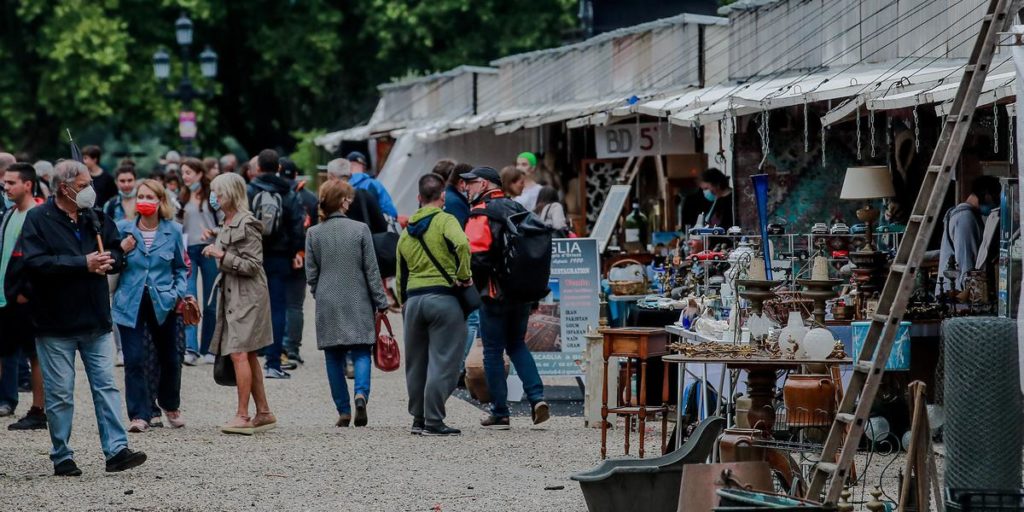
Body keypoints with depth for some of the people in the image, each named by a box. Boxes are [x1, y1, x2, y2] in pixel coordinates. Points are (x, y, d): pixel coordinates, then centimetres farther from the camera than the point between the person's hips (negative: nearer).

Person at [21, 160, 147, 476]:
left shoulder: (96, 218, 10)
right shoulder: (38, 219, -7)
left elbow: (118, 255, 16)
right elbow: (36, 262, -18)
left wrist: (109, 260, -9)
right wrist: (84, 263, -20)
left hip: (96, 321, 5)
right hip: (56, 324, -5)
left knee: (106, 386, 1)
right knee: (59, 395, 3)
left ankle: (116, 450, 1)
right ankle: (61, 457, 11)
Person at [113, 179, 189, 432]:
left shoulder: (173, 231, 1)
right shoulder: (123, 229, -2)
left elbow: (181, 268, 11)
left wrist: (178, 293, -3)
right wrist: (121, 251, -14)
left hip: (163, 304, 1)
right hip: (131, 303, -1)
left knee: (169, 357, 12)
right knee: (134, 360, -9)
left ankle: (170, 405, 37)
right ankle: (139, 415, -2)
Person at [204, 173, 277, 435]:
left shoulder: (247, 225, -14)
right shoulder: (227, 224, 15)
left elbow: (252, 265, -17)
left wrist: (222, 256, -18)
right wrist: (215, 250, 14)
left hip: (247, 296, -10)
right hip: (232, 295, 10)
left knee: (239, 353, -15)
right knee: (248, 355, 12)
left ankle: (242, 415, -15)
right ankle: (264, 413, 18)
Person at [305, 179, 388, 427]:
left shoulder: (314, 233, -1)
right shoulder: (360, 229, -6)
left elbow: (311, 275, 4)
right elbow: (371, 270, -4)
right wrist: (381, 301, 2)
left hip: (327, 304, 2)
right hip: (357, 302, -1)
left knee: (334, 357, 8)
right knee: (361, 351, 3)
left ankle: (344, 410, 7)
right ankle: (361, 393, -23)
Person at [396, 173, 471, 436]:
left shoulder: (406, 232, 16)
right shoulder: (445, 220, -3)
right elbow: (462, 244, -23)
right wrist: (464, 276, -11)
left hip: (413, 298, 6)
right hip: (443, 296, -6)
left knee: (416, 362, 15)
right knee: (443, 361, -3)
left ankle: (418, 418, 21)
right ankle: (433, 421, -6)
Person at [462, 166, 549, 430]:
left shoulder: (481, 214, -11)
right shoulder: (517, 209, 12)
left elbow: (476, 256, -21)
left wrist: (474, 280, -4)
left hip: (495, 292, -7)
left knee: (493, 352, 3)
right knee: (517, 345, 20)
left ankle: (500, 413, 6)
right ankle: (537, 396, 3)